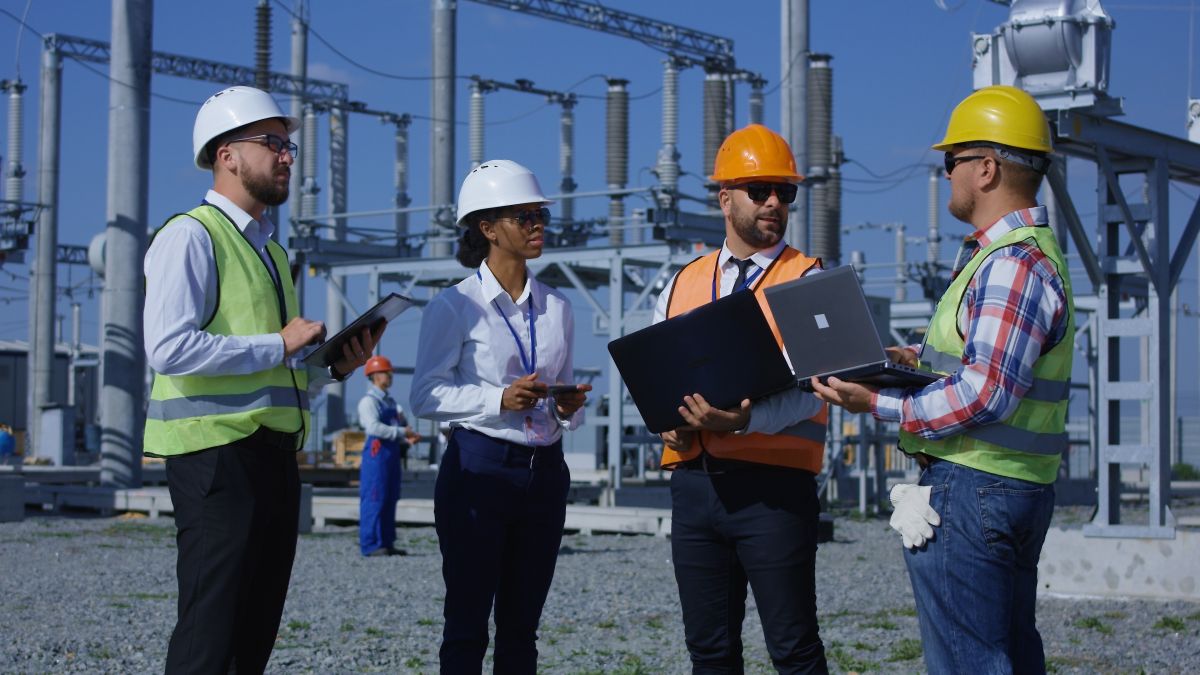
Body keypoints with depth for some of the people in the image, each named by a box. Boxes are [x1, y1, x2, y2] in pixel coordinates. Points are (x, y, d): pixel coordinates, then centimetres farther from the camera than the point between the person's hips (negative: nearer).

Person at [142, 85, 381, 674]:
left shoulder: (268, 249, 21)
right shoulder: (191, 236, -7)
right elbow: (169, 349, -20)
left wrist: (335, 366, 8)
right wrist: (279, 345, -16)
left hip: (273, 454, 9)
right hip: (216, 452, -9)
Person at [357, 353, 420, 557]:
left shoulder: (391, 402, 20)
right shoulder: (369, 401, -7)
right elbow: (373, 427, -21)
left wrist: (408, 439, 3)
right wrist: (401, 432, -20)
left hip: (392, 454, 9)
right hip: (377, 454, -9)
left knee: (390, 500, 10)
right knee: (374, 500, -8)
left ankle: (387, 543, 15)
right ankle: (370, 545, -7)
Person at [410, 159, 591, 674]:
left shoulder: (556, 308, 12)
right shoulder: (455, 306, -4)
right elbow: (426, 396, -10)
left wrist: (569, 408, -3)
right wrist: (500, 400, -21)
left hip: (544, 471, 5)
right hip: (479, 470, -5)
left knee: (521, 626, 9)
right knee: (467, 625, -2)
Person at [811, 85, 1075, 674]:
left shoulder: (1012, 265, -19)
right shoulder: (1030, 253, 17)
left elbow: (986, 396, -25)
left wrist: (879, 405, -19)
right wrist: (914, 358, 17)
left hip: (974, 490, -11)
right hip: (1015, 489, 11)